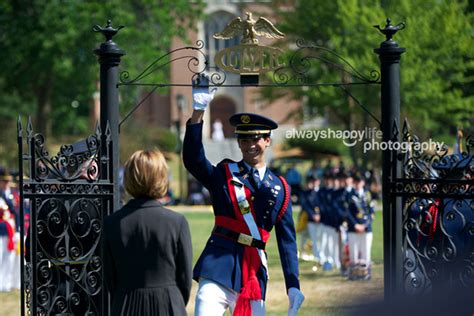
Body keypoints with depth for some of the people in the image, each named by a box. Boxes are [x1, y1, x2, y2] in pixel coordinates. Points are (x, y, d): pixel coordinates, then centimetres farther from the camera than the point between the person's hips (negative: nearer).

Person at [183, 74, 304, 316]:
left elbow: (287, 240, 11)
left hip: (255, 271, 3)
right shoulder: (224, 174, 6)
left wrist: (293, 286, 4)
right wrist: (198, 113, -26)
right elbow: (193, 159, -15)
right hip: (219, 265, -3)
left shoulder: (280, 188, 12)